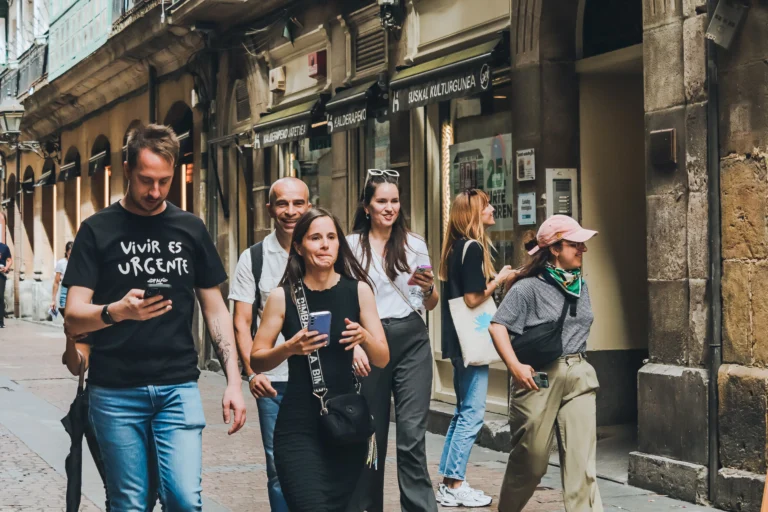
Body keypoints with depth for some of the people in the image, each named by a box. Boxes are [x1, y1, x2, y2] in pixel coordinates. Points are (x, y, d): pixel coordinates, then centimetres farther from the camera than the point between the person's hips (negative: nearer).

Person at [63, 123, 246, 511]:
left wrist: (233, 380, 2)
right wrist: (117, 311, -25)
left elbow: (215, 309, 12)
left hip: (178, 387, 2)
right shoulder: (98, 230, 1)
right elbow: (73, 320, -4)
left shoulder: (190, 229, 9)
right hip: (115, 391, -1)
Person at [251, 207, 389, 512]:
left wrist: (365, 338, -19)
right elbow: (256, 362, 2)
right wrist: (289, 348, -17)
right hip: (298, 427, -2)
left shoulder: (358, 290, 1)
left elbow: (382, 360, 2)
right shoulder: (283, 296, -3)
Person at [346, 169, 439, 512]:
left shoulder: (415, 245, 8)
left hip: (412, 341, 1)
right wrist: (354, 345, -12)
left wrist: (429, 288, -9)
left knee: (413, 432, -6)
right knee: (372, 432, 6)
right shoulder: (352, 245, 2)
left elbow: (430, 304, 13)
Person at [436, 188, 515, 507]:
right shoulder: (474, 247, -15)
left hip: (459, 340, 10)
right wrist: (499, 279, -7)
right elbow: (474, 298, -20)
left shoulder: (456, 247, 13)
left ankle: (448, 483, 18)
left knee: (463, 412, 15)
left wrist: (498, 280, 13)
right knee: (472, 412, -4)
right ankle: (455, 487, -1)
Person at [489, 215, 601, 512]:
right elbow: (498, 326, -13)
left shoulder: (581, 285, 11)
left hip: (577, 376, 5)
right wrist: (515, 366, -20)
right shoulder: (529, 287, -8)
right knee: (532, 459, 6)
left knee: (581, 458, -4)